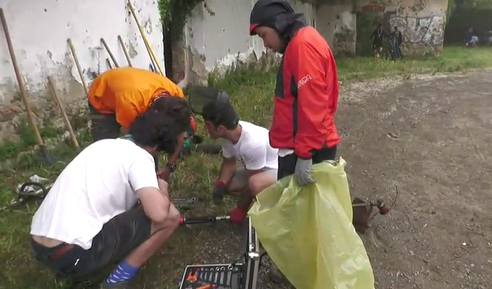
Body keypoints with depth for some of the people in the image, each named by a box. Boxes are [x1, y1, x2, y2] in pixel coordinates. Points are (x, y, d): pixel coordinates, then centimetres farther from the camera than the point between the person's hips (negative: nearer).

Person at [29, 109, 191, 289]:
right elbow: (159, 213, -19)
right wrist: (162, 191, 3)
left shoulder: (104, 145, 16)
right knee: (170, 217, -4)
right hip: (72, 254, -9)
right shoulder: (139, 156, -8)